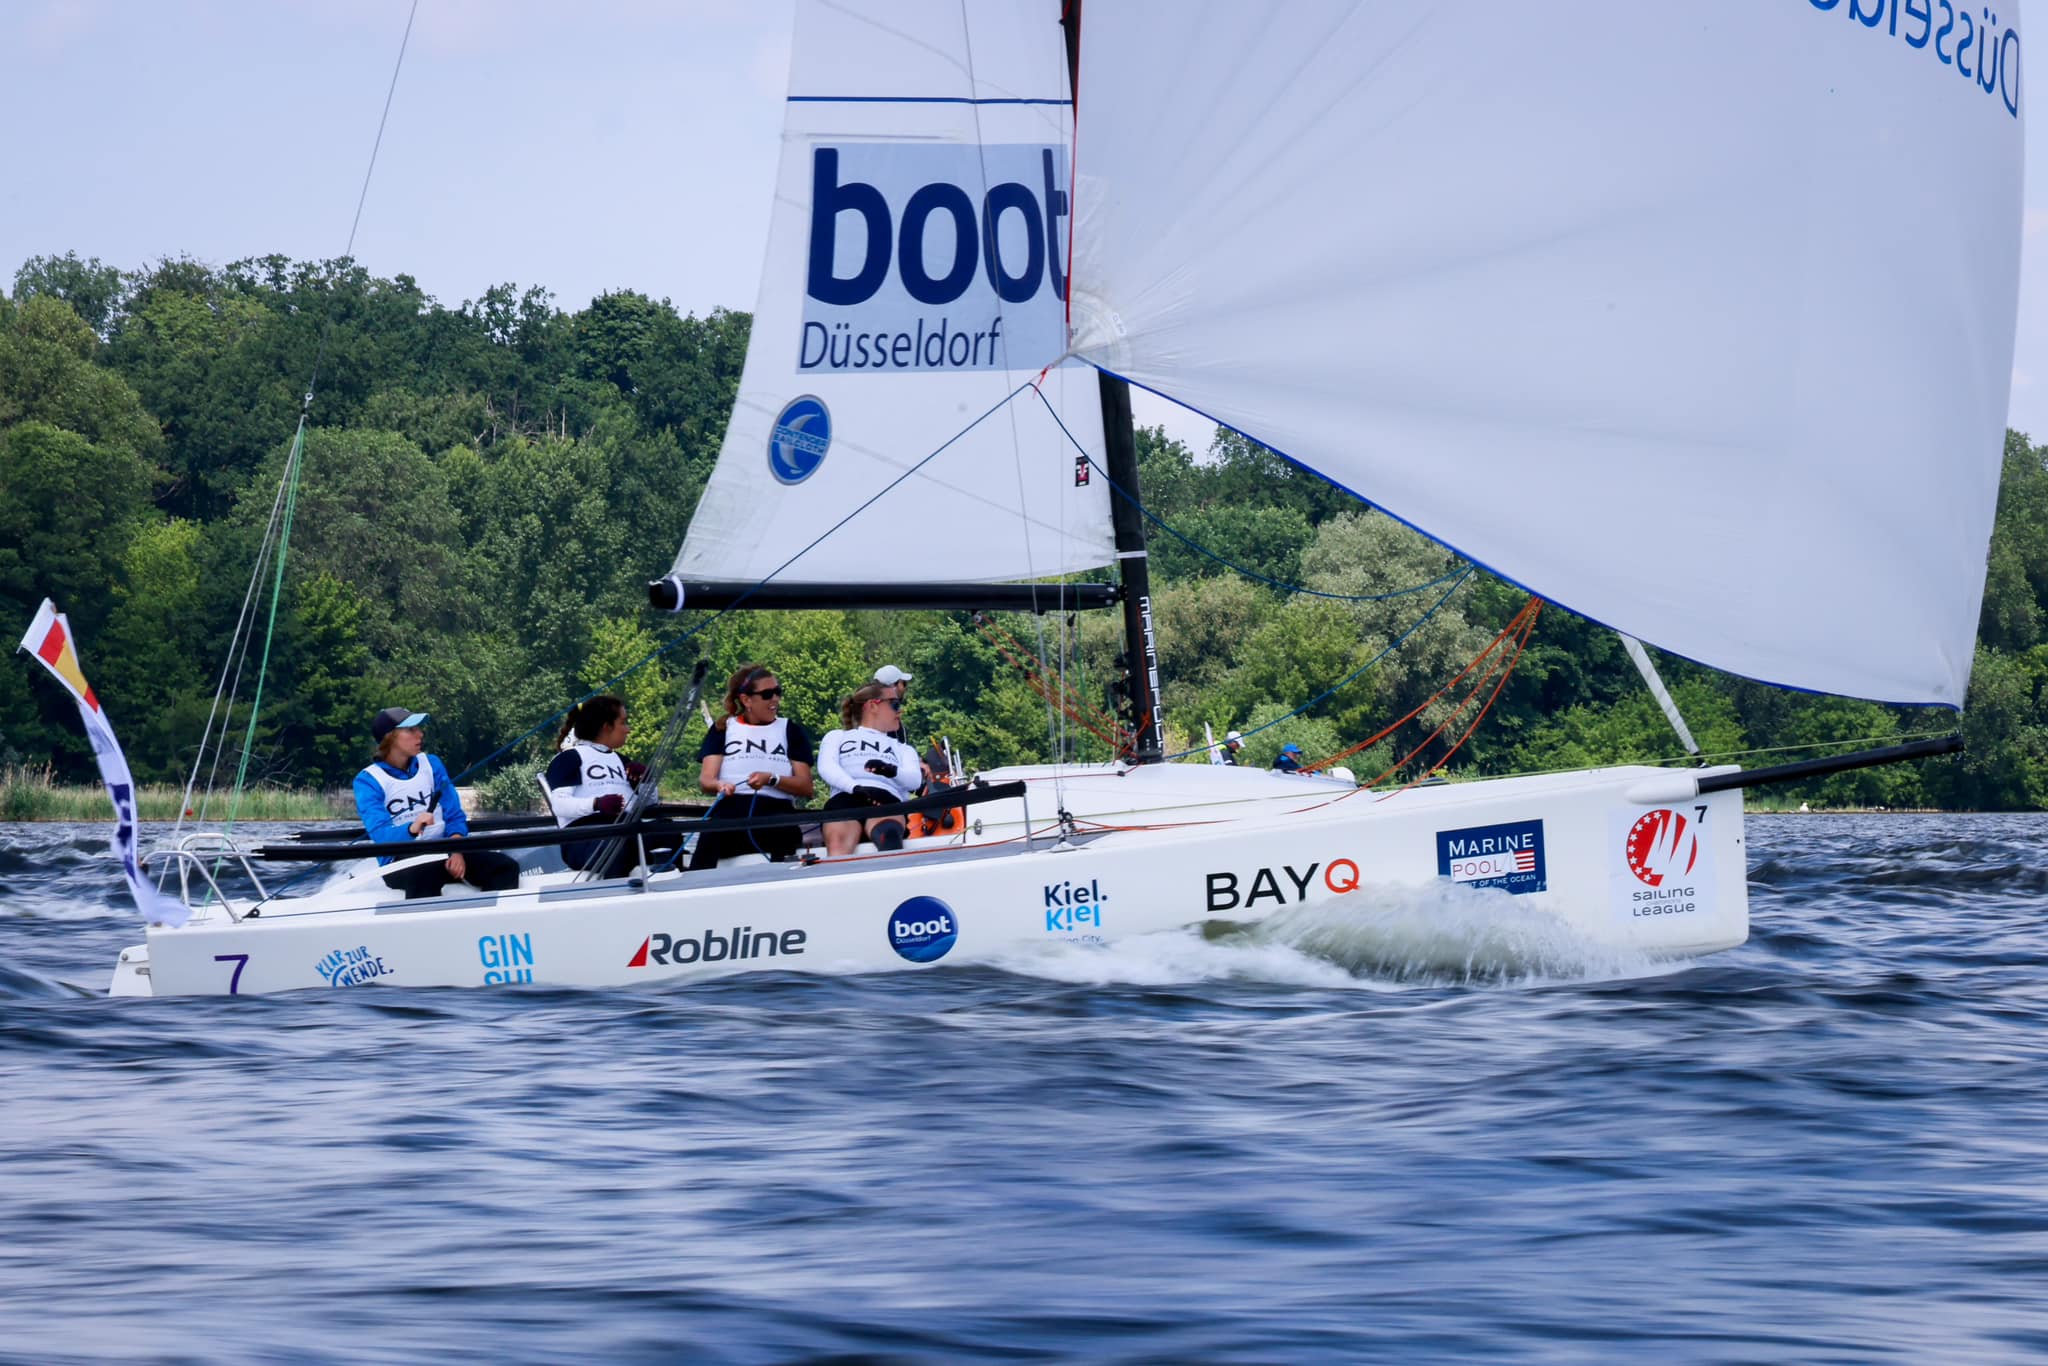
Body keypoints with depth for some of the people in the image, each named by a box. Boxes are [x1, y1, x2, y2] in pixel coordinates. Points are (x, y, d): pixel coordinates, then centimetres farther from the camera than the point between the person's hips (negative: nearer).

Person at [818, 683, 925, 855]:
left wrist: (893, 771, -12)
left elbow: (914, 780, 15)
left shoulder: (902, 749, 39)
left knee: (888, 834, -41)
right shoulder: (837, 737, 34)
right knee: (838, 844, -40)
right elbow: (826, 767, 10)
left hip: (886, 800, 1)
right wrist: (855, 787, -13)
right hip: (844, 798, 0)